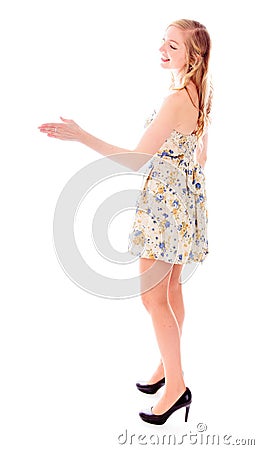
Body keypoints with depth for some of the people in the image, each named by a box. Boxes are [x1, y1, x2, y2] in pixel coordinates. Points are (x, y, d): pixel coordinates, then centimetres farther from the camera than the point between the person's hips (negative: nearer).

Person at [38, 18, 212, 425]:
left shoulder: (176, 99, -21)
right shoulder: (198, 95, 9)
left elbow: (136, 159, -24)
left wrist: (82, 137, -26)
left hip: (165, 201, -10)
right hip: (185, 197, 10)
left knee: (153, 297, -1)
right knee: (171, 290, 18)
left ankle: (176, 385, 11)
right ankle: (169, 366, 34)